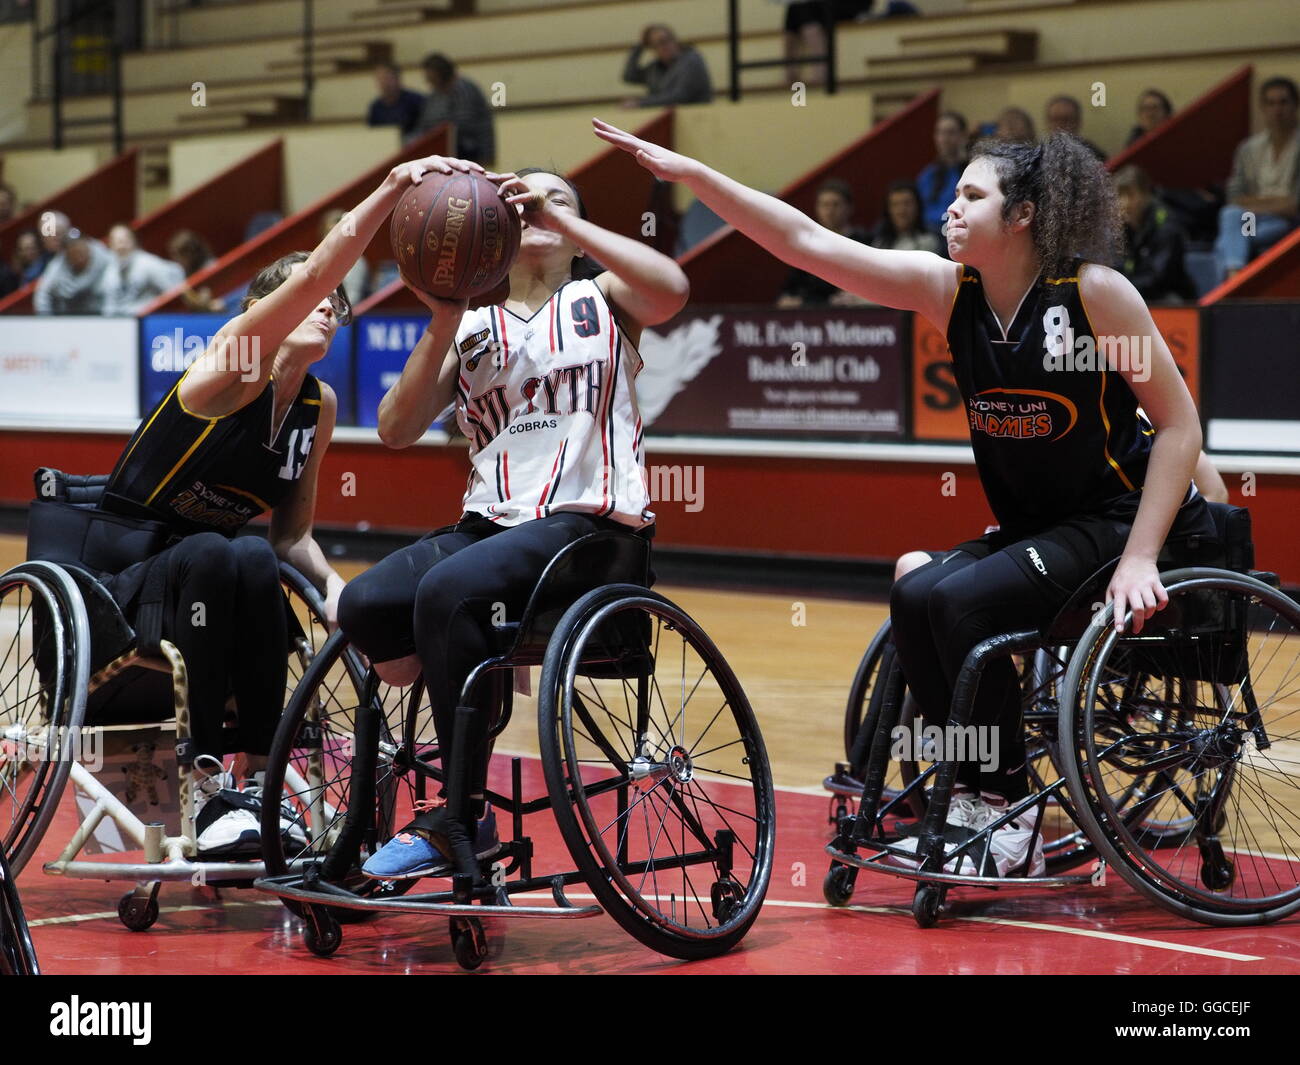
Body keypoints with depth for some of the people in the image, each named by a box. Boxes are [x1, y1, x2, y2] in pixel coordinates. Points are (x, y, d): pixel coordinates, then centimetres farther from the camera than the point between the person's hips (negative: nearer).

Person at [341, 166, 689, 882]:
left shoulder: (600, 299, 12)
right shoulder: (471, 326, 18)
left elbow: (671, 291, -13)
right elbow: (396, 430, 6)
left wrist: (560, 218, -12)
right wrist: (442, 326, -6)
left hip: (587, 522, -4)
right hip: (488, 521, 4)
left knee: (447, 592, -31)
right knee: (365, 606, -24)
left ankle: (459, 817, -23)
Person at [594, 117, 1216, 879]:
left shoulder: (1093, 290, -16)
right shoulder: (947, 289, -1)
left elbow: (1180, 423, -13)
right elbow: (807, 243, -4)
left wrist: (1139, 558, -20)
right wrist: (690, 174, -11)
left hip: (1124, 523, -6)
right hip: (1036, 527, 6)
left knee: (961, 600, -22)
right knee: (915, 599, -15)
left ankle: (1011, 814, -10)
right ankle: (974, 799, -4)